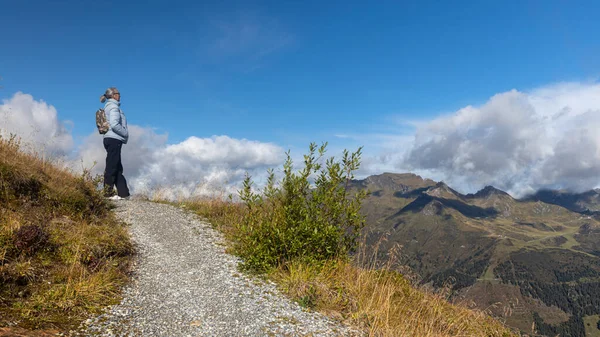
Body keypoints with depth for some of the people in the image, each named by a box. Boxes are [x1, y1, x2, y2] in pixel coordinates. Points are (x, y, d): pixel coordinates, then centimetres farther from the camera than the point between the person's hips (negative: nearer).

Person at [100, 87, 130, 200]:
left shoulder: (108, 107, 20)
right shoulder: (114, 107, -9)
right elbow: (114, 125, -20)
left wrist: (123, 135, 13)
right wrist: (125, 134, -8)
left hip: (110, 139, 10)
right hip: (114, 140, -10)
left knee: (118, 168, 9)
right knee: (111, 167, -6)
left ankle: (123, 193, 13)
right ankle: (108, 193, -2)